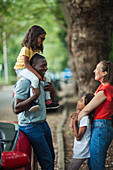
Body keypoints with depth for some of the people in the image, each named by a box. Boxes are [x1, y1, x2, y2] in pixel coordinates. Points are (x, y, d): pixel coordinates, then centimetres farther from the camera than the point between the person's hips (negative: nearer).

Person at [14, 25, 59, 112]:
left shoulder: (37, 49, 6)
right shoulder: (26, 48, -22)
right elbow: (26, 64, -28)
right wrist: (37, 74, -33)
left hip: (30, 69, 9)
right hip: (21, 69, -9)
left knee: (47, 78, 5)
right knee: (35, 79, -35)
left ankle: (48, 101, 7)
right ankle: (33, 102, -37)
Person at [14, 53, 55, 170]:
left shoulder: (40, 81, 10)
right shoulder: (24, 82, -19)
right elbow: (17, 109, -22)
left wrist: (52, 92, 3)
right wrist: (35, 95, -28)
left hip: (43, 123, 9)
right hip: (31, 127, -9)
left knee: (51, 157, 17)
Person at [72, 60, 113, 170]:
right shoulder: (103, 87, 14)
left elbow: (87, 109, -13)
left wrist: (75, 121, -1)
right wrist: (77, 115, 4)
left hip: (101, 127, -10)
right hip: (98, 127, 10)